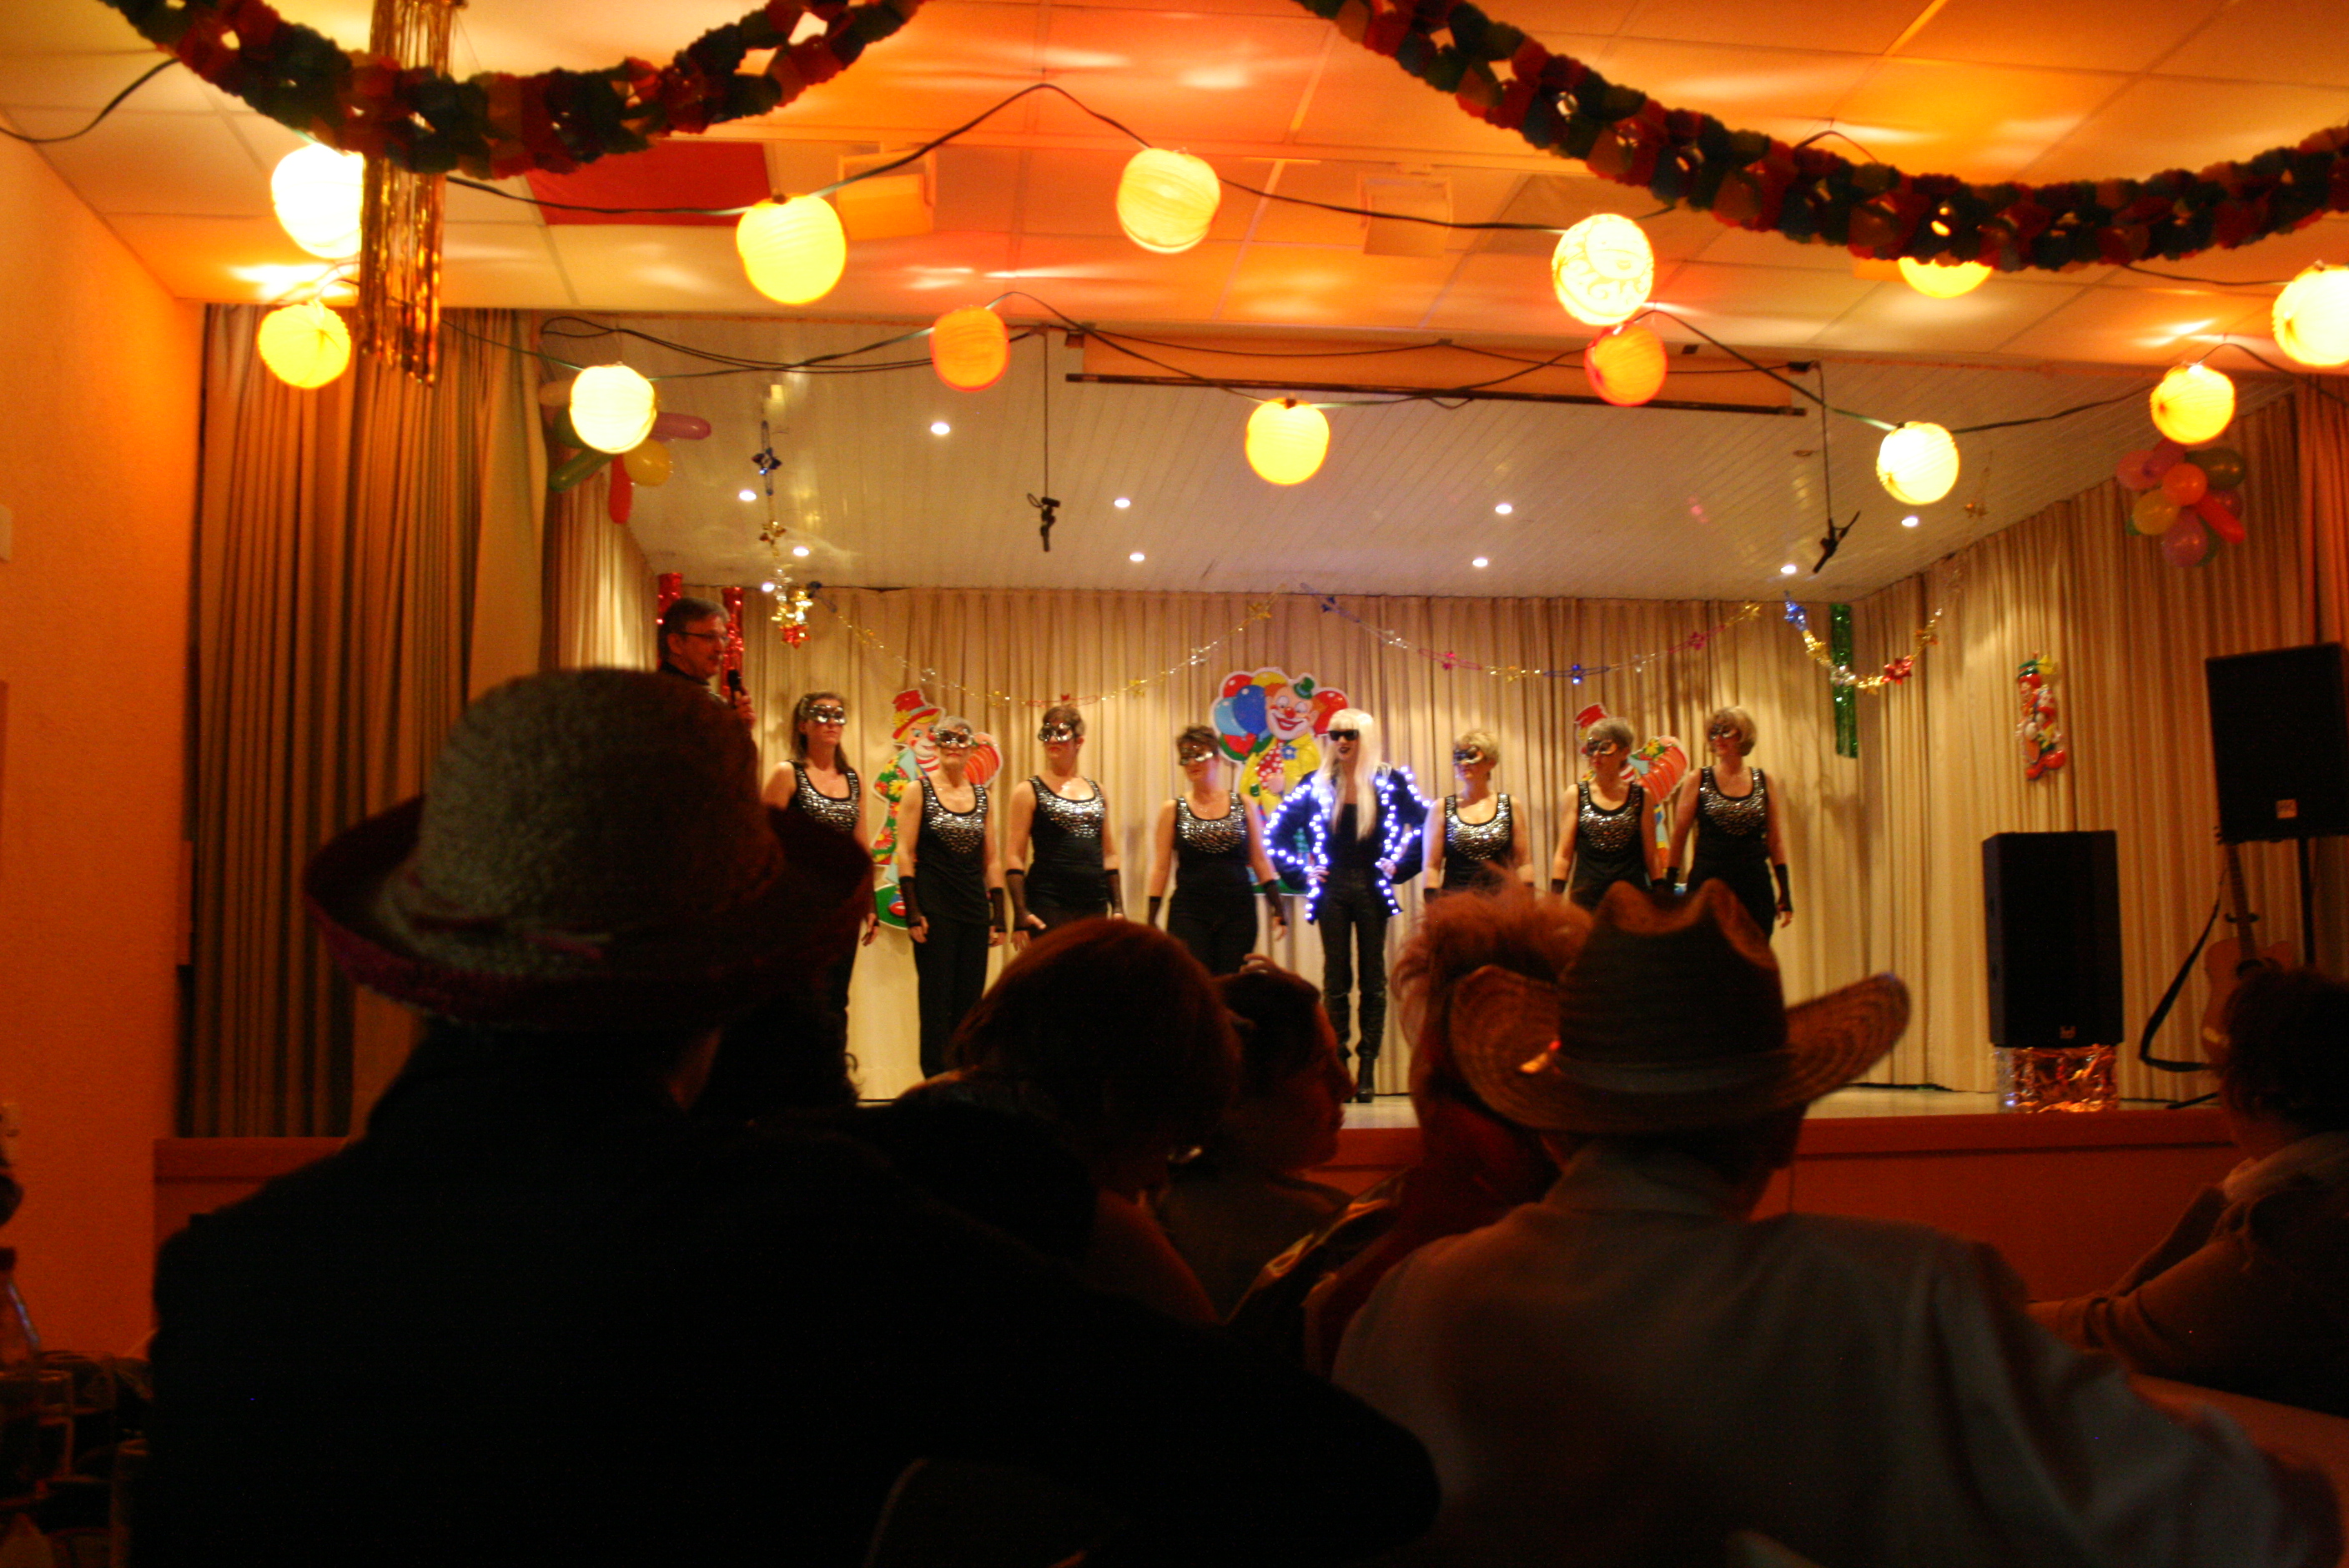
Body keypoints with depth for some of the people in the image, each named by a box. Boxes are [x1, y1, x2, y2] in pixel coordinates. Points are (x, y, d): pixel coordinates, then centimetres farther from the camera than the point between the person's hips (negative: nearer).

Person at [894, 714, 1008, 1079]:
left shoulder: (981, 795, 11)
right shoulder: (921, 789, 0)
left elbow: (992, 860, 13)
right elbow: (904, 853, -4)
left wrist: (998, 916, 8)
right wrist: (912, 913, -12)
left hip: (974, 909, 4)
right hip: (935, 907, -4)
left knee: (970, 998, 5)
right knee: (936, 998, -3)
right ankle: (936, 1080, 4)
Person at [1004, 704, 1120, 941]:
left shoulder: (1097, 791, 15)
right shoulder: (1029, 791, 1)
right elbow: (1014, 858, -4)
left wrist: (1118, 908, 10)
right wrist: (1021, 914, -14)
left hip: (1095, 905, 5)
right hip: (1049, 905, -5)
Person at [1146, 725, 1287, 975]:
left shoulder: (1244, 806, 7)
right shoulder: (1173, 810, 4)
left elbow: (1260, 861, 8)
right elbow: (1160, 867, 3)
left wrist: (1277, 907, 1)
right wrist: (1151, 921, -2)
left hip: (1238, 912, 1)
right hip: (1190, 914, -1)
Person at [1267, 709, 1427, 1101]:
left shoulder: (1389, 782, 0)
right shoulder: (1317, 785, 3)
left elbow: (1426, 825, 6)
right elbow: (1278, 834, 10)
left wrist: (1400, 863, 0)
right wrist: (1304, 870, 4)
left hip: (1372, 889, -1)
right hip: (1332, 890, 1)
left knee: (1373, 979, 2)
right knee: (1335, 979, 1)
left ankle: (1367, 1070, 7)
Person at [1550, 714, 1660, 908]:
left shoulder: (1640, 796, 5)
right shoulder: (1576, 795, 4)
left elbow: (1650, 855, 8)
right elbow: (1564, 855, 4)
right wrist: (1555, 898, -3)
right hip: (1586, 898, 0)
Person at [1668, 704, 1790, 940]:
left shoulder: (1763, 782, 8)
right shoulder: (1698, 781, 1)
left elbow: (1775, 839, 10)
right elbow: (1679, 836, 2)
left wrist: (1785, 892, 7)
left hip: (1755, 888, 2)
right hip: (1708, 884, -2)